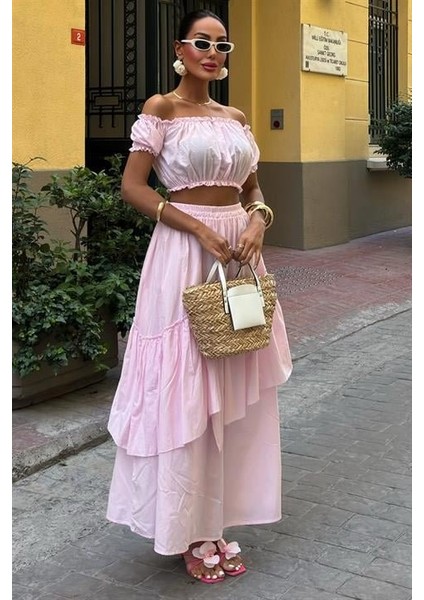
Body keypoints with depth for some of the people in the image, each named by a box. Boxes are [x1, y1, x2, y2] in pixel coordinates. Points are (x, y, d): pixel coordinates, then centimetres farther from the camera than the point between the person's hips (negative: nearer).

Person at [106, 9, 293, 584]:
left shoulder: (236, 116, 14)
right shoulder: (161, 108, -3)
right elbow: (132, 186, -9)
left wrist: (257, 221, -4)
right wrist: (200, 228, -17)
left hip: (239, 251, 6)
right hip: (184, 254, -6)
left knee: (234, 391, 8)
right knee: (184, 393, -1)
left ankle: (219, 519, 22)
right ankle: (191, 530, 13)